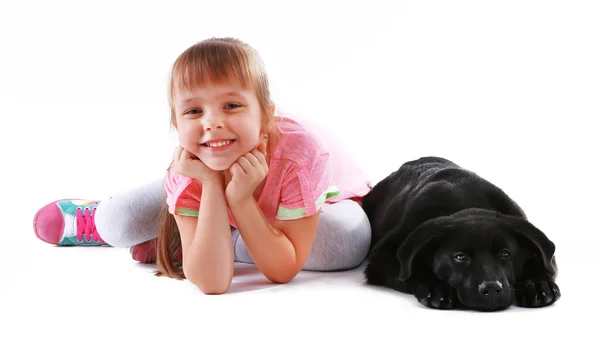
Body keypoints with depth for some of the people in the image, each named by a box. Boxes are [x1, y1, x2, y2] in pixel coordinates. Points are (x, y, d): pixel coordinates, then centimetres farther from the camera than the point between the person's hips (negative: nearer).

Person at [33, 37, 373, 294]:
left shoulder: (301, 151, -42)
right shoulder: (188, 170, -32)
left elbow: (284, 270, -35)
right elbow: (212, 282, -38)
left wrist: (241, 201, -48)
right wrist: (211, 185, -45)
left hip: (322, 200, -1)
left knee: (349, 242, -38)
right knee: (118, 223, -18)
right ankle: (96, 221, 25)